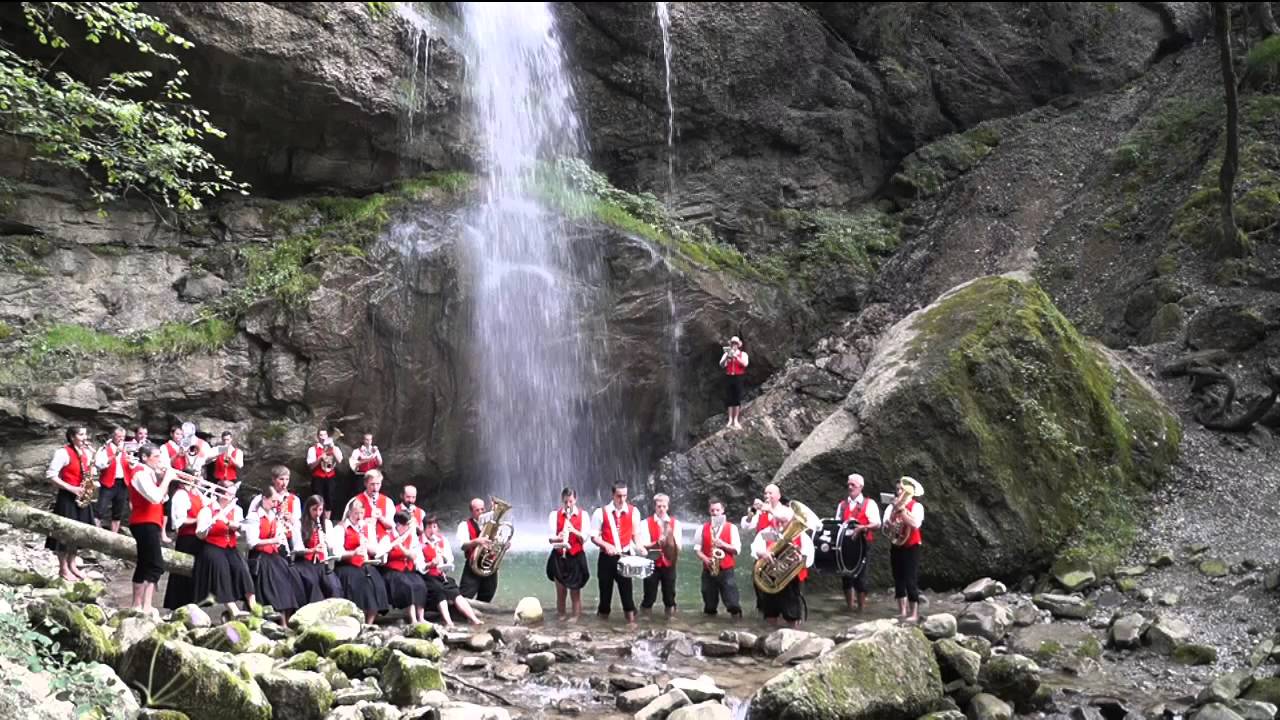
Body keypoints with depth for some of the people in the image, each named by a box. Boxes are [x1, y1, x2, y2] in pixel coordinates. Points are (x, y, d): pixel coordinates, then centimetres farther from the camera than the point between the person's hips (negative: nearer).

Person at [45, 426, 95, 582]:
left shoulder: (87, 452, 9)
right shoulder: (63, 452, -14)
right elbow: (50, 475, -18)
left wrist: (89, 479, -2)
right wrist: (71, 488, -21)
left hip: (81, 497, 7)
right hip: (67, 497, -7)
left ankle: (71, 565, 24)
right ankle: (63, 569, 9)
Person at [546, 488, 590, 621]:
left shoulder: (583, 515, 0)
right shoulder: (554, 514, -1)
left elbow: (584, 538, -7)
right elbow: (551, 538, -9)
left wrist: (574, 531, -25)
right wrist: (558, 538, -31)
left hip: (577, 556, 0)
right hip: (559, 556, 0)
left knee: (575, 590, 2)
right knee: (561, 591, 7)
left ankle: (576, 618, 7)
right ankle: (560, 617, 16)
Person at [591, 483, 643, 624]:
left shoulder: (633, 512, 1)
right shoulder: (601, 512, -4)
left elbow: (635, 534, 8)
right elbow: (594, 536, -2)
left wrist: (639, 547, -10)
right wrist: (606, 545, -19)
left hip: (625, 556, 0)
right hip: (606, 557, 0)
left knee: (626, 589, -3)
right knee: (605, 590, 7)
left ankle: (631, 620, -1)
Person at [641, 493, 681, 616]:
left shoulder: (675, 523, 4)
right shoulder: (647, 523, -2)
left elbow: (678, 548, -2)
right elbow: (645, 545, -11)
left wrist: (671, 538, -21)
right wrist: (657, 543, -29)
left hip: (669, 564, 2)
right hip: (652, 564, -2)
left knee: (670, 596, 5)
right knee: (649, 597, 2)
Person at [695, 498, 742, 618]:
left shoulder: (731, 528, 3)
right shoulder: (703, 528, 9)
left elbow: (737, 549, -2)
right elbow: (697, 548, 7)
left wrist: (723, 544, -17)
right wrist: (704, 558, -12)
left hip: (726, 571, -2)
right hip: (708, 570, 2)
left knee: (732, 603, -10)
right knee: (709, 605, 10)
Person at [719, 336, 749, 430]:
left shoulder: (743, 354, 6)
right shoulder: (726, 354, 12)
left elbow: (745, 364, -11)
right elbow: (721, 365, -1)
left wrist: (736, 356, -19)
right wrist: (727, 357, -18)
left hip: (739, 378, -2)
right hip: (729, 377, 2)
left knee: (737, 399, -4)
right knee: (729, 399, 1)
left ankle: (736, 420, -2)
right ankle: (730, 420, 4)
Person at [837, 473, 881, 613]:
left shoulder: (869, 503, 0)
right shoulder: (842, 504, 15)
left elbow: (876, 524, -10)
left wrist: (861, 528, -24)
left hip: (862, 544, -4)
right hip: (845, 542, 5)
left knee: (859, 575, -3)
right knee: (845, 573, 5)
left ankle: (861, 606, 7)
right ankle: (849, 605, 17)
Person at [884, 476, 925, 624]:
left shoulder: (916, 506, -8)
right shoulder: (891, 507, 7)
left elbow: (915, 524, -26)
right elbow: (885, 530, 6)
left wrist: (901, 508, -23)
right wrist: (889, 526, -16)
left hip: (911, 548, -6)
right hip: (896, 547, 6)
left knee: (911, 581, -8)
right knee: (898, 580, 9)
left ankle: (914, 614, -3)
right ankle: (902, 612, 16)